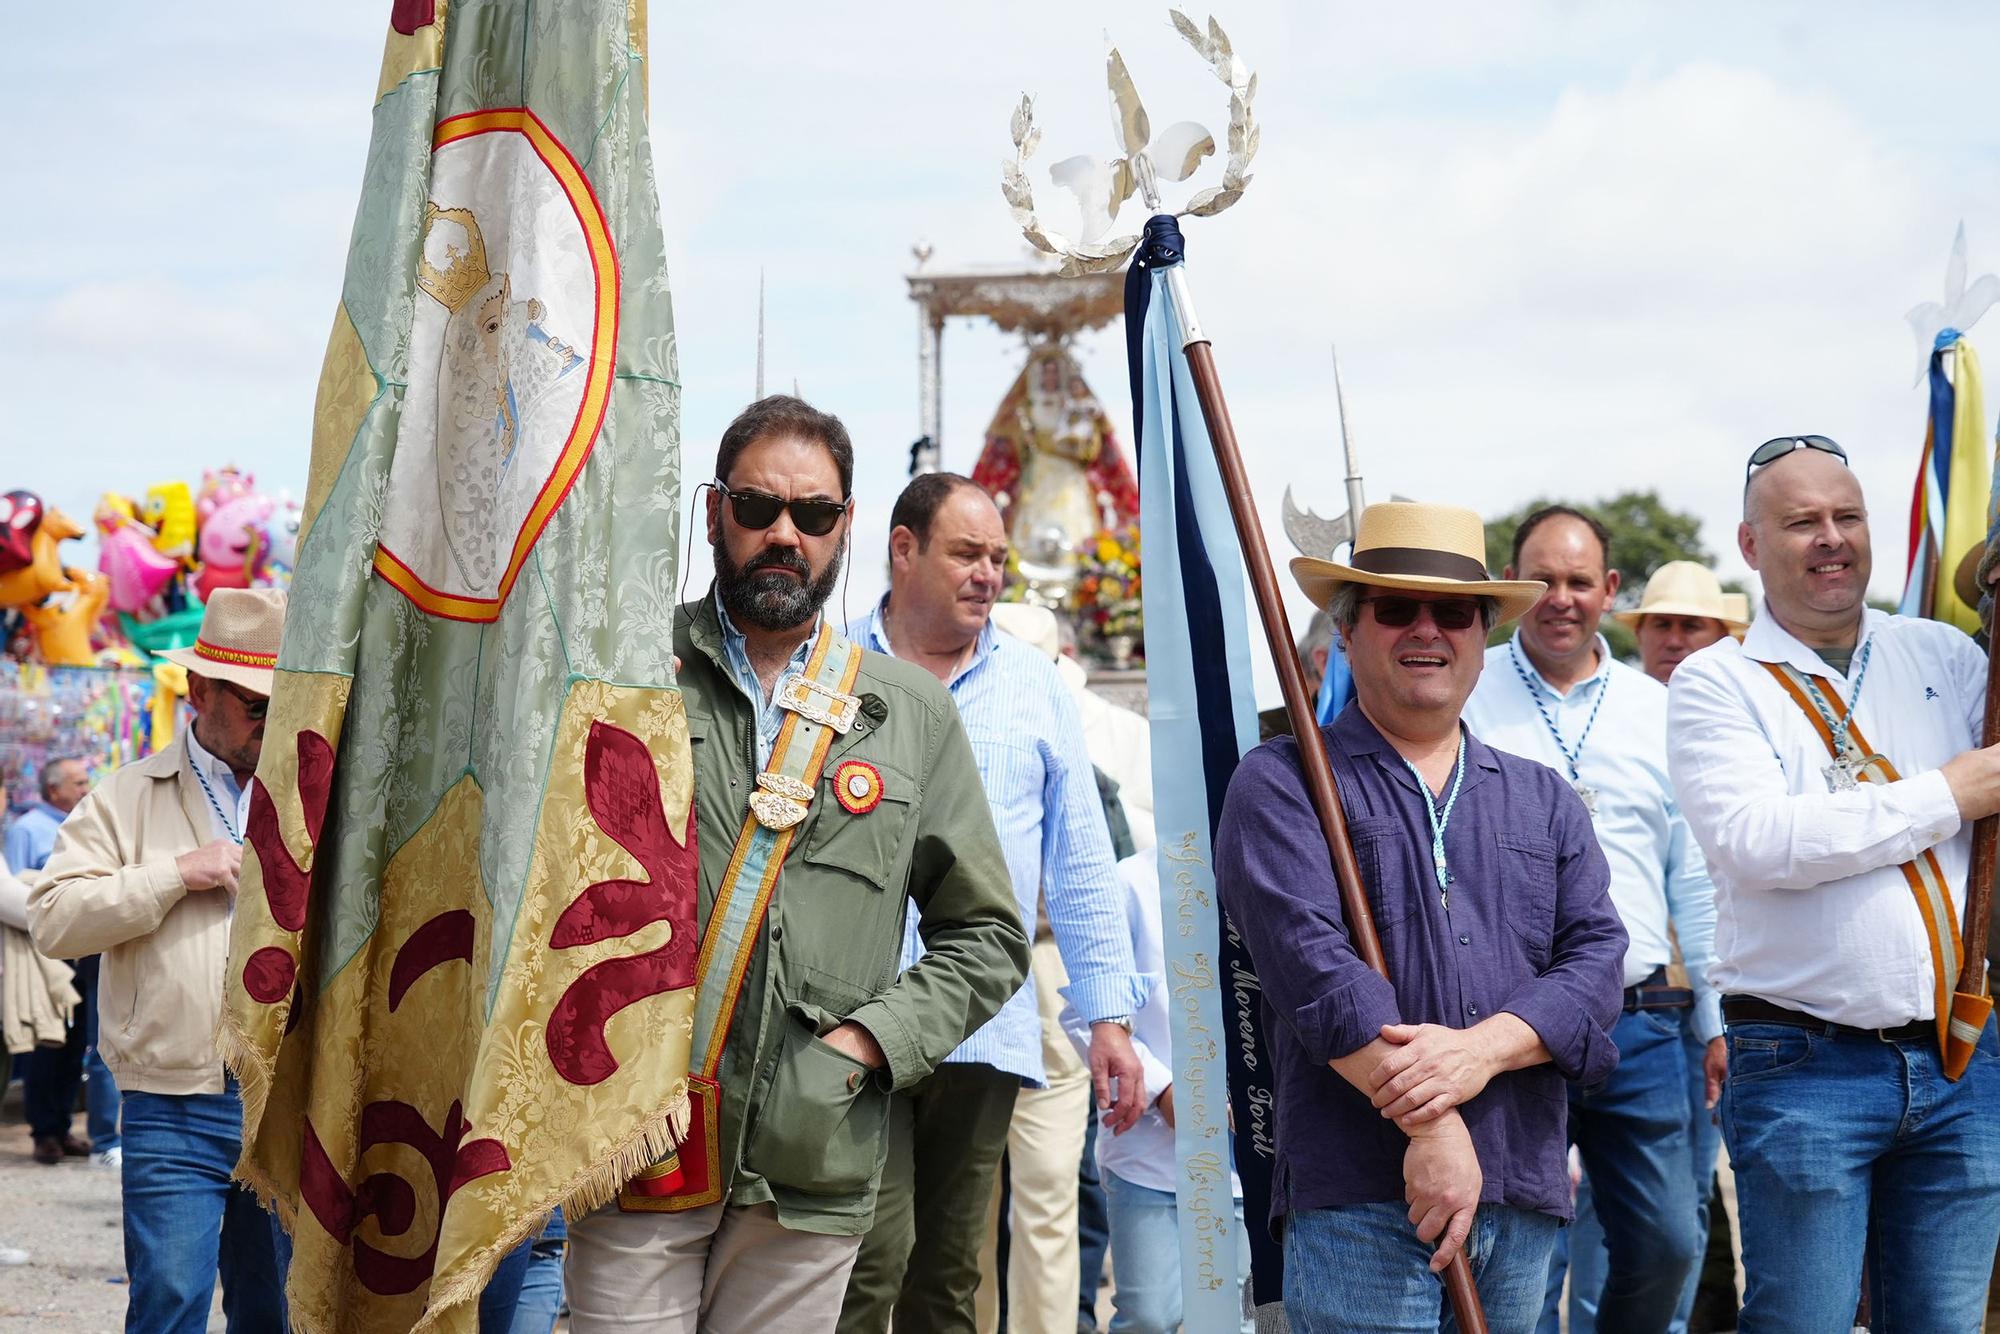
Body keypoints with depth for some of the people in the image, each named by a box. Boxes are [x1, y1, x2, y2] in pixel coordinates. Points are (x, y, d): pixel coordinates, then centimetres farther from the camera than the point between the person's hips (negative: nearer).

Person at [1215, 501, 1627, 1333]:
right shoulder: (1281, 785, 4)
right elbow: (1308, 959, -10)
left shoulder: (1543, 800, 20)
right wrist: (1428, 1125, -18)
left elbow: (1597, 951, 7)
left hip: (1522, 1196, 5)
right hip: (1357, 1194, -5)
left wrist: (1483, 1049, -13)